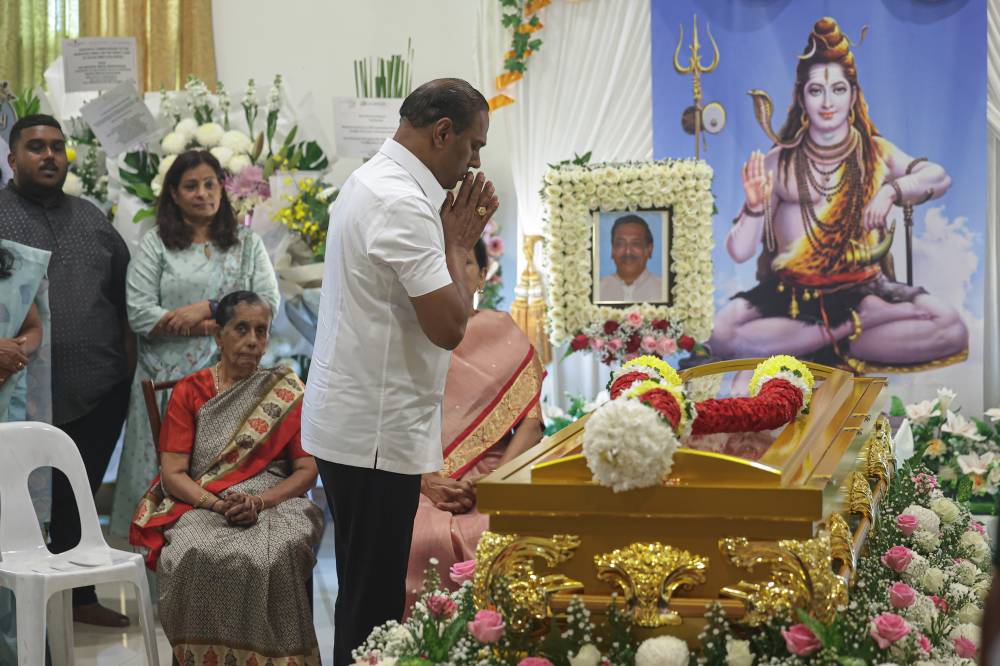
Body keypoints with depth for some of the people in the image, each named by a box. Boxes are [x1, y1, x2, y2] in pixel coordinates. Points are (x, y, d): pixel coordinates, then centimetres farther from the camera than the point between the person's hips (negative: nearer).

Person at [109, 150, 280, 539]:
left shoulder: (248, 245, 15)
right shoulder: (155, 245, 8)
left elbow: (268, 303, 3)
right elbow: (139, 313, -5)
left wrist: (207, 308, -10)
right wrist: (216, 327, -9)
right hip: (167, 379, -1)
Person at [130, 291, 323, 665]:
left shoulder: (285, 392, 12)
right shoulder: (189, 392, 10)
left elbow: (307, 469, 5)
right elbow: (173, 473, 2)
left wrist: (259, 502, -13)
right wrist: (219, 505, -16)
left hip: (273, 504, 0)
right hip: (200, 506, 0)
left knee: (266, 560, -35)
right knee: (199, 559, -35)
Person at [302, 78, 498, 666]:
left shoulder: (374, 181, 14)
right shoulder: (403, 204, -19)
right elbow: (448, 325, -22)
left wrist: (457, 238, 7)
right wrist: (458, 242, -8)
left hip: (352, 422, 10)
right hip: (377, 434, -10)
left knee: (369, 593, 18)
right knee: (373, 602, -2)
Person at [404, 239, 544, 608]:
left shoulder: (505, 335, 12)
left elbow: (531, 423, 4)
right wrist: (430, 482, -13)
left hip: (490, 478, 0)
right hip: (419, 479, 0)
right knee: (422, 540, -32)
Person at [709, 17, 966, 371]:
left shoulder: (875, 152, 11)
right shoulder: (779, 162, 6)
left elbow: (940, 178, -6)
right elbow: (740, 252, 1)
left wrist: (892, 190, -22)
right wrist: (755, 207, -17)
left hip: (864, 287, 1)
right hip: (792, 293, 0)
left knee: (952, 330, -24)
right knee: (722, 334, -29)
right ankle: (859, 323, -18)